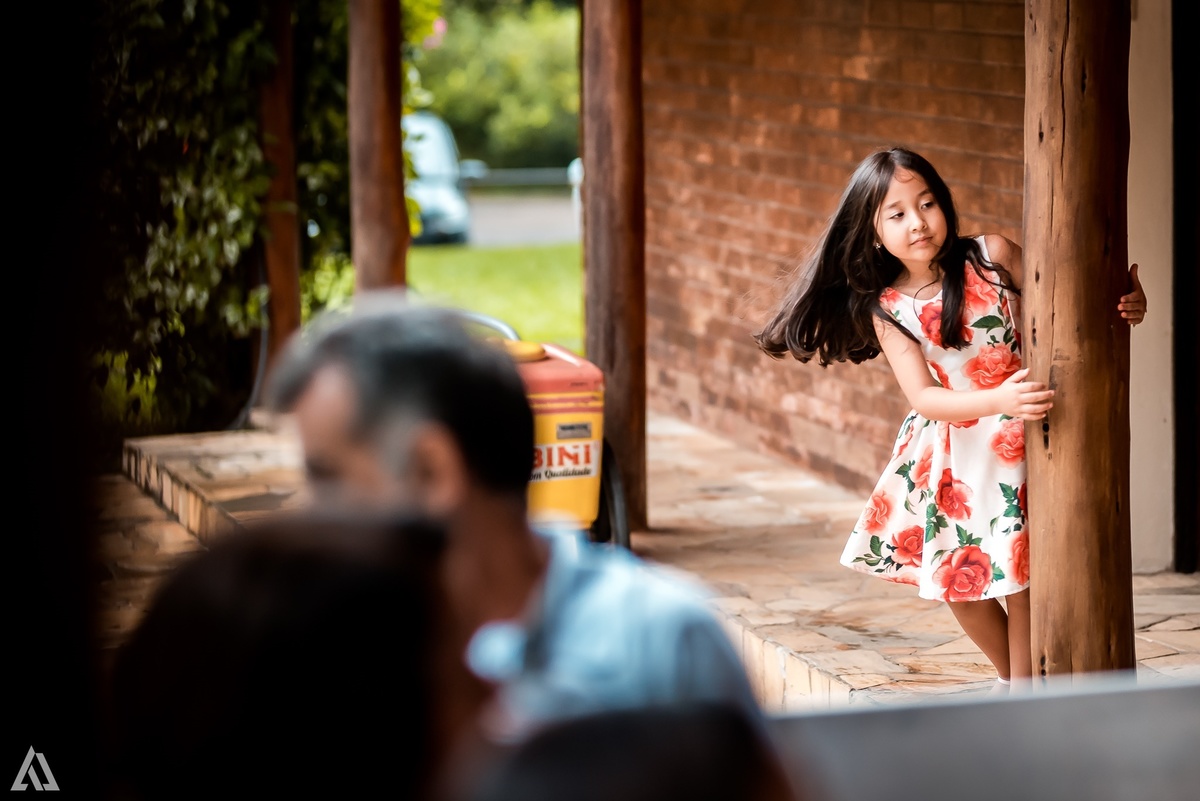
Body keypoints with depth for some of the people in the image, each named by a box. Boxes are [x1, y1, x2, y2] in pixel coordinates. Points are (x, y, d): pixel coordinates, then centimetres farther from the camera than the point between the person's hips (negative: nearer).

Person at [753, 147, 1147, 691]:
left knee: (1019, 580, -5)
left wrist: (1123, 304, -21)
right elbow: (923, 397, -15)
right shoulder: (887, 311, -6)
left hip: (1016, 442, -3)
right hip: (951, 451, 3)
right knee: (954, 574, 11)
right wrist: (997, 400, -32)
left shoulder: (992, 255, -8)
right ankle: (1008, 677, 36)